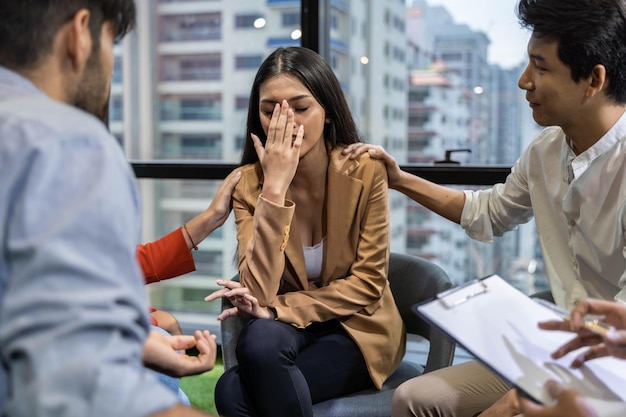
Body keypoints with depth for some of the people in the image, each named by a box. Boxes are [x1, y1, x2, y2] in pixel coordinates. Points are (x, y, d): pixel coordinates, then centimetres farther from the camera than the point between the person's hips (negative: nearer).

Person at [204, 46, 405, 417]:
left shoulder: (365, 171, -14)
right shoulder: (249, 183, -9)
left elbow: (368, 284, -11)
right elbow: (259, 292, -21)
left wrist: (276, 309, -22)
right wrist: (275, 186, -27)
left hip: (358, 329, -2)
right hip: (288, 331, 3)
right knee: (260, 339, -34)